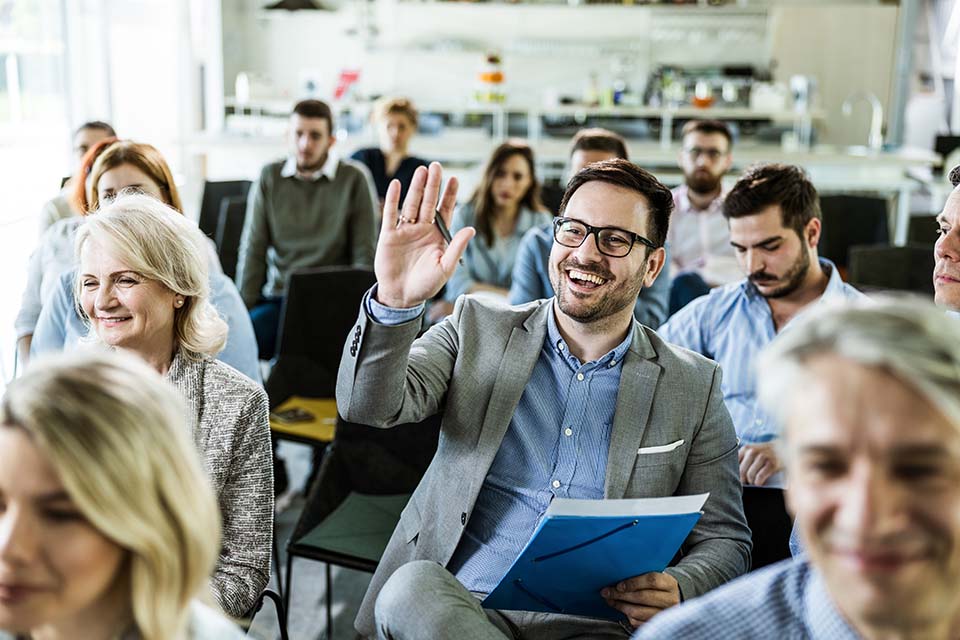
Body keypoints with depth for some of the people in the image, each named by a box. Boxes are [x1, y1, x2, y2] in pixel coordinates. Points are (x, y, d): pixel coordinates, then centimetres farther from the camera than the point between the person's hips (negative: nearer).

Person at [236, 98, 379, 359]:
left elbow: (365, 255, 0)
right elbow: (252, 250, 8)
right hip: (278, 297, 3)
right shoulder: (270, 177, 9)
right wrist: (244, 309, 0)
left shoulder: (354, 178, 1)